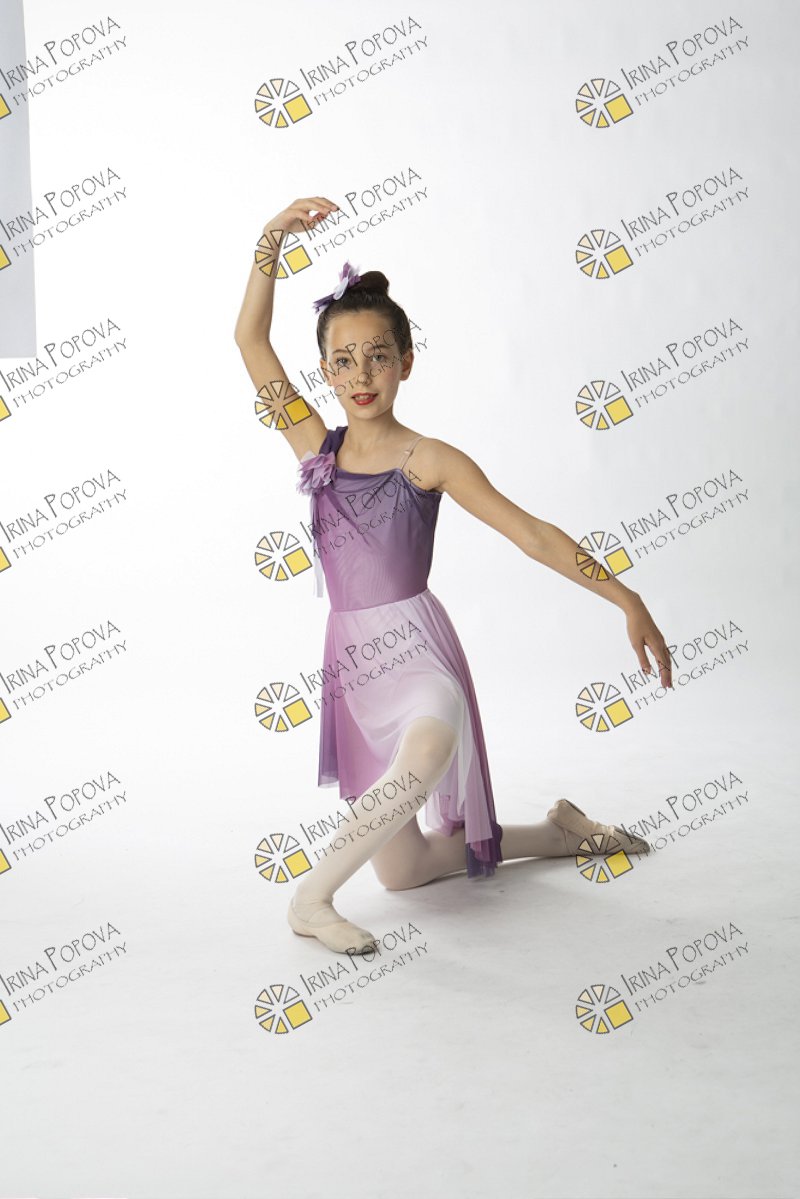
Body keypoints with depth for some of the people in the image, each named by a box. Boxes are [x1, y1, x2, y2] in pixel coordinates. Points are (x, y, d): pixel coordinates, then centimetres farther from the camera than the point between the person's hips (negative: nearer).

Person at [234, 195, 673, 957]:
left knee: (426, 754, -43)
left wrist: (626, 600, -18)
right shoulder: (317, 448, 3)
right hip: (351, 659, 5)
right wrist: (273, 240, -5)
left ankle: (312, 895, -23)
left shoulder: (428, 460, -8)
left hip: (416, 648, -5)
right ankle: (558, 832, 31)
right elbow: (250, 339, 1)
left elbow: (531, 533, -12)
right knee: (402, 870, 11)